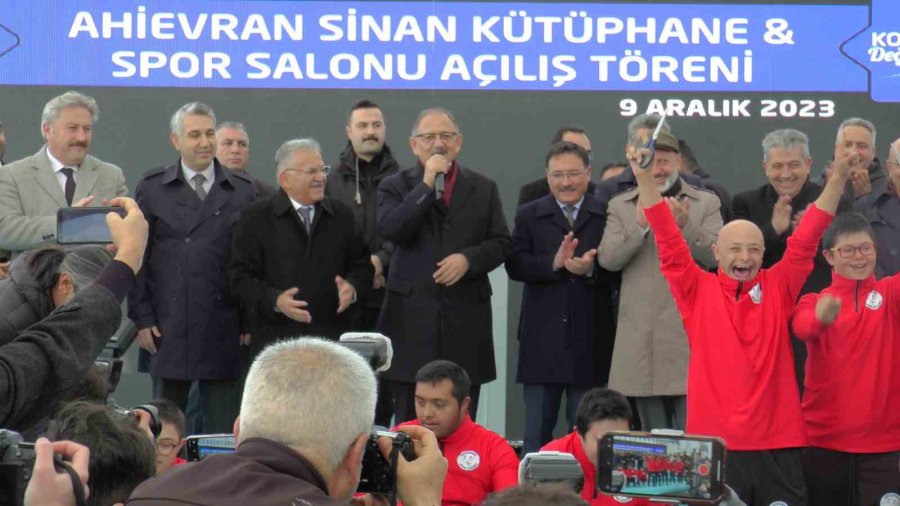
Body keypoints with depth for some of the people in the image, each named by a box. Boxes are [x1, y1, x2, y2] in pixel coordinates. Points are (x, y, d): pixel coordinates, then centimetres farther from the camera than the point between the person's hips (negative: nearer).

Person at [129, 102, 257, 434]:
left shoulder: (243, 191, 8)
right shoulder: (152, 189, 6)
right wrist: (142, 318, -2)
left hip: (224, 328, 1)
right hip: (168, 328, -1)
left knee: (224, 426, 3)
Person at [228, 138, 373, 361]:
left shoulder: (342, 216, 15)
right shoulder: (255, 219, 4)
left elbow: (362, 266, 17)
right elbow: (240, 278, -1)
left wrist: (353, 288, -6)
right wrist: (275, 300, -18)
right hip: (276, 342, -3)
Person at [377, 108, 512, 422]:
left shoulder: (484, 189, 13)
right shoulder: (396, 187, 7)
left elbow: (501, 243, 8)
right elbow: (390, 230, -11)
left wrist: (468, 258, -11)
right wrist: (426, 184, -13)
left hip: (466, 320, 2)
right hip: (413, 319, -1)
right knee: (410, 423, 2)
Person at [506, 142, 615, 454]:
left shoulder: (607, 215, 0)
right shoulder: (529, 215, 8)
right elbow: (515, 266, -4)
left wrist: (592, 269, -23)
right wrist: (554, 263, -18)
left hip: (590, 342, -1)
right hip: (542, 340, 1)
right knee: (537, 430, 7)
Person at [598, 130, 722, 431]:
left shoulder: (706, 203, 7)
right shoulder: (620, 207, 10)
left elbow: (715, 256, -5)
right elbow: (607, 259, -3)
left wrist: (685, 226, -22)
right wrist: (640, 225, -18)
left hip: (689, 334, -2)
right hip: (641, 336, 2)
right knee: (653, 435, 10)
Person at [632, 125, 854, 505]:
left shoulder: (778, 287, 7)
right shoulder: (698, 290, 4)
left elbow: (805, 241, 3)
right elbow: (669, 241, -2)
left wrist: (838, 179, -6)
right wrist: (645, 178, -10)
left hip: (778, 444, 1)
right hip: (714, 444, -1)